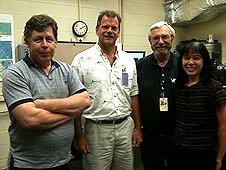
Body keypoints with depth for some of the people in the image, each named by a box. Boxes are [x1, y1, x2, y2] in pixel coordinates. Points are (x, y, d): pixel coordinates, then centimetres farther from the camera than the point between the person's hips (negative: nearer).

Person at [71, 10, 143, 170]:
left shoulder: (129, 60, 7)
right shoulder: (82, 60, -6)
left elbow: (134, 96, 11)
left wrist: (138, 128, 9)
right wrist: (79, 134, -8)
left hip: (125, 126, 4)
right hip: (96, 129, -4)